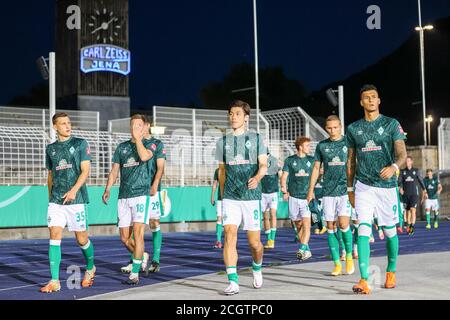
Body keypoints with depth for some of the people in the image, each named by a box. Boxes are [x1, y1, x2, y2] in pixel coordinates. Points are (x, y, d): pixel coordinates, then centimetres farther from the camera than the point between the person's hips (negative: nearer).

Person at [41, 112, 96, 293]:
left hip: (76, 199, -3)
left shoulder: (80, 144, 2)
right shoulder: (51, 149, 13)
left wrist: (74, 190, -16)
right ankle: (54, 281, -8)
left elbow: (85, 170, -5)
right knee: (54, 235, -9)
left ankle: (90, 268, 31)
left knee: (82, 239, 4)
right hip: (56, 200, 3)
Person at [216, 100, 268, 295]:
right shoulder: (223, 142, 12)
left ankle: (257, 269, 35)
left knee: (254, 242, 4)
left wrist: (257, 178, -24)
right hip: (230, 197, 1)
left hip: (251, 196, -1)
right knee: (229, 235, -17)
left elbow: (263, 165, -2)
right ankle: (233, 282, -17)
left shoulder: (256, 138, 6)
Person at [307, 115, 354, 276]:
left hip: (345, 190, -2)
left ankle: (349, 256, 10)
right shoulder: (321, 146, 10)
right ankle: (337, 264, 8)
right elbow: (316, 168, 14)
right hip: (328, 191, 3)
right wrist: (311, 189, 9)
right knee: (330, 227, 1)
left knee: (343, 224, -14)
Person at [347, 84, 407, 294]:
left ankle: (391, 272, 31)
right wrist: (350, 189, 14)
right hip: (364, 186, 1)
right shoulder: (353, 129, 9)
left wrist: (394, 167, -28)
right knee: (363, 231, -12)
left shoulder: (391, 124, 1)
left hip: (387, 185, -1)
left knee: (389, 231, 9)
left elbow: (402, 154, -6)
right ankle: (364, 281, -17)